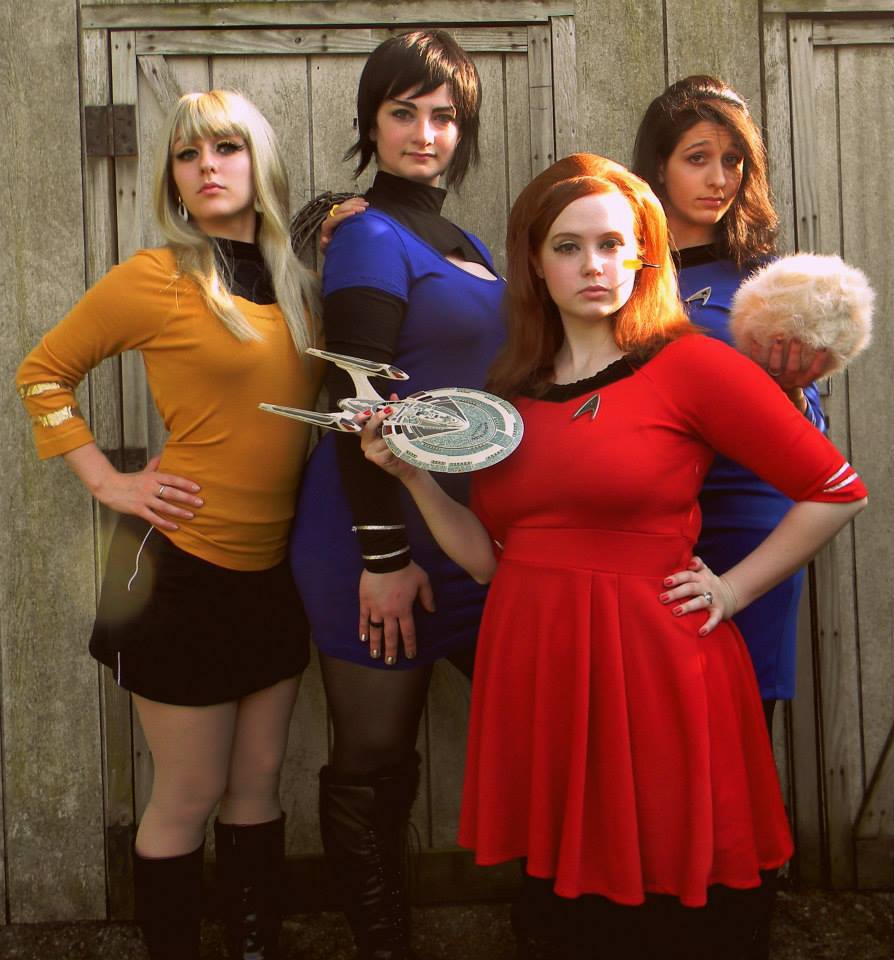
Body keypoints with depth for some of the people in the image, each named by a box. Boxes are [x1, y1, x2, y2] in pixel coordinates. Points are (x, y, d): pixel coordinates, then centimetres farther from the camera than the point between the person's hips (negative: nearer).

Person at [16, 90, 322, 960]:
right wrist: (106, 479, -7)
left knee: (258, 782, 16)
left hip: (274, 568, 6)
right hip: (184, 563, -5)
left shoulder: (298, 284, 7)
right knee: (188, 798, 6)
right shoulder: (156, 278, -9)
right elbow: (41, 373, 0)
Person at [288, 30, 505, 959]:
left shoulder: (455, 240, 16)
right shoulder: (371, 236, -9)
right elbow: (358, 409, -16)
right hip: (387, 538, -8)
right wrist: (382, 554, -19)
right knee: (374, 761, 5)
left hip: (464, 535, 9)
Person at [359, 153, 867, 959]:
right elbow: (491, 557, 9)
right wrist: (414, 474, 0)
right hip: (537, 670, 5)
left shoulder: (691, 365, -6)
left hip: (653, 670, -5)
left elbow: (836, 491, -4)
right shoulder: (513, 391, 10)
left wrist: (735, 589, -5)